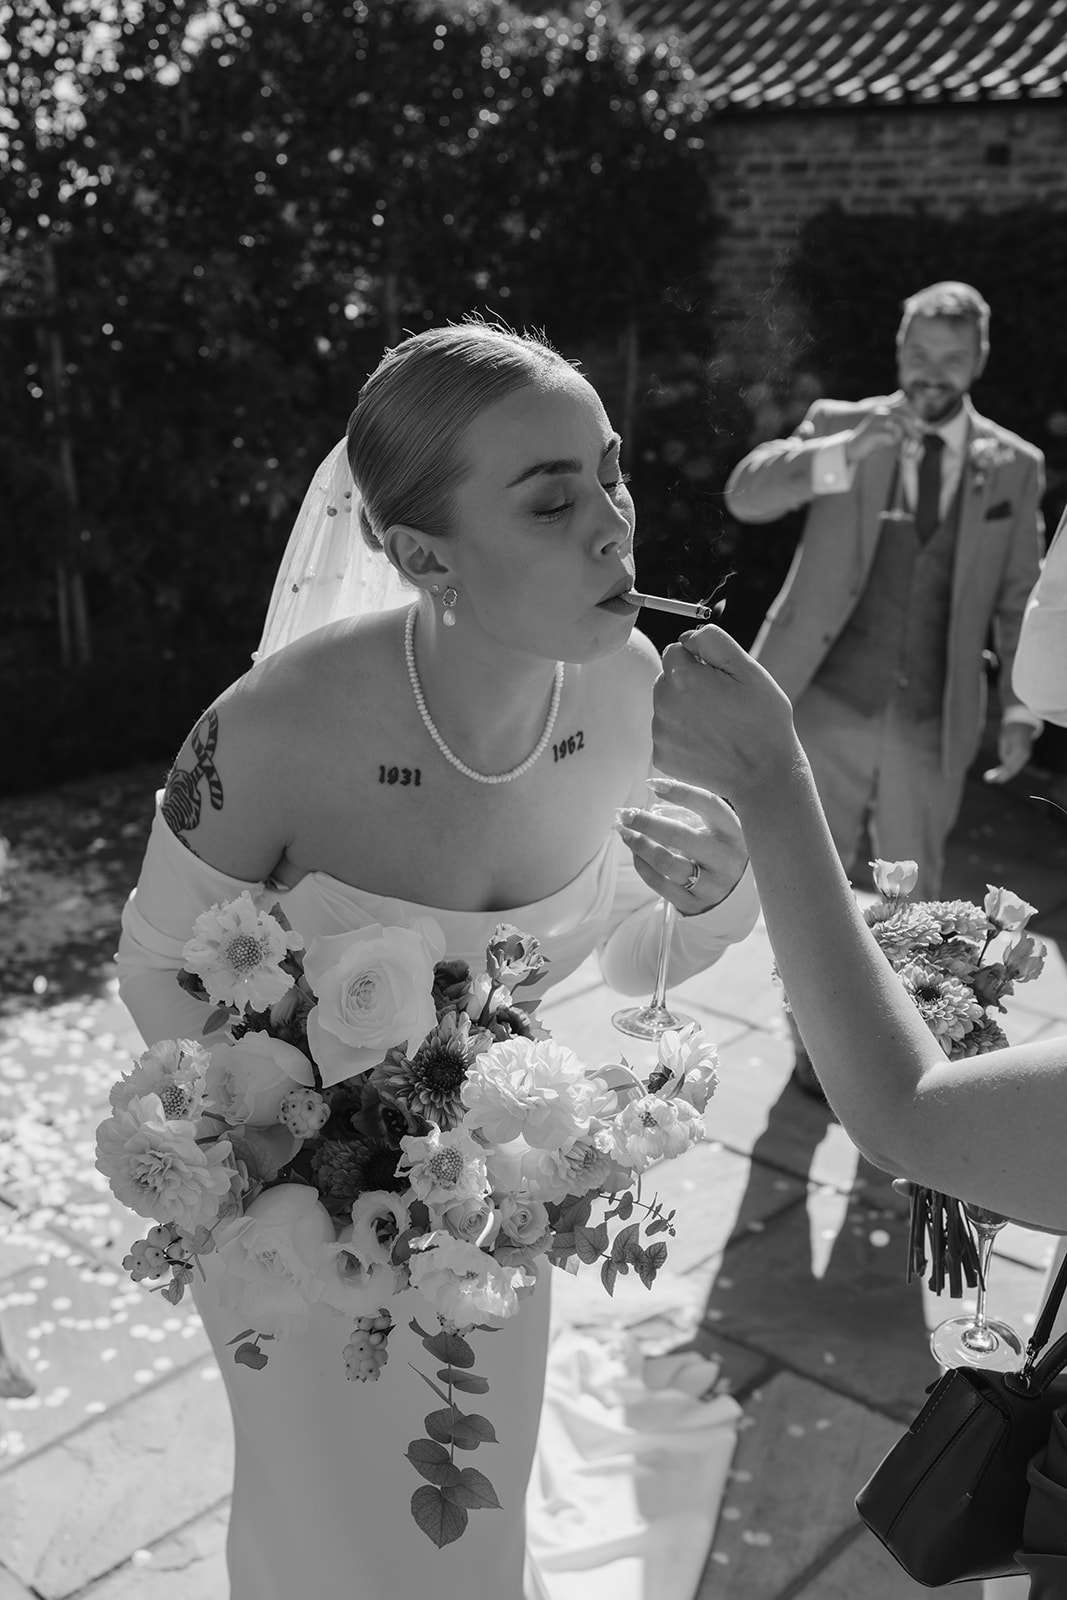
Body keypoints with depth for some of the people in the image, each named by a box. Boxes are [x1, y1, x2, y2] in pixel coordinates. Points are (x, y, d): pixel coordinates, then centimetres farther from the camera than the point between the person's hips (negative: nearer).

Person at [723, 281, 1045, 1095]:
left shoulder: (1014, 465, 5)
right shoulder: (840, 424, 1)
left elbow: (1018, 600, 6)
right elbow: (746, 495, -12)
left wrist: (1020, 711, -4)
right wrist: (847, 452, -25)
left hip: (931, 721, 1)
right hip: (828, 703, -1)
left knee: (914, 896, 12)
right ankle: (815, 1039, 28)